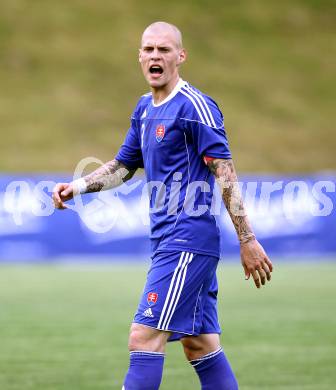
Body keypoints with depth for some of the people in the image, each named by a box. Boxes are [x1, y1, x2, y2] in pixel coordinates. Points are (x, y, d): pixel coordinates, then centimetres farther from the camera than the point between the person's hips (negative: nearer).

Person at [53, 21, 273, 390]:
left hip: (188, 241, -9)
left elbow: (225, 175, -13)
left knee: (145, 337, -12)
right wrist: (76, 187, 9)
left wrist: (247, 240, -16)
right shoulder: (144, 108, 16)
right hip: (169, 241, 9)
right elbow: (123, 166, 25)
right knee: (200, 345, 10)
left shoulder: (193, 105, -11)